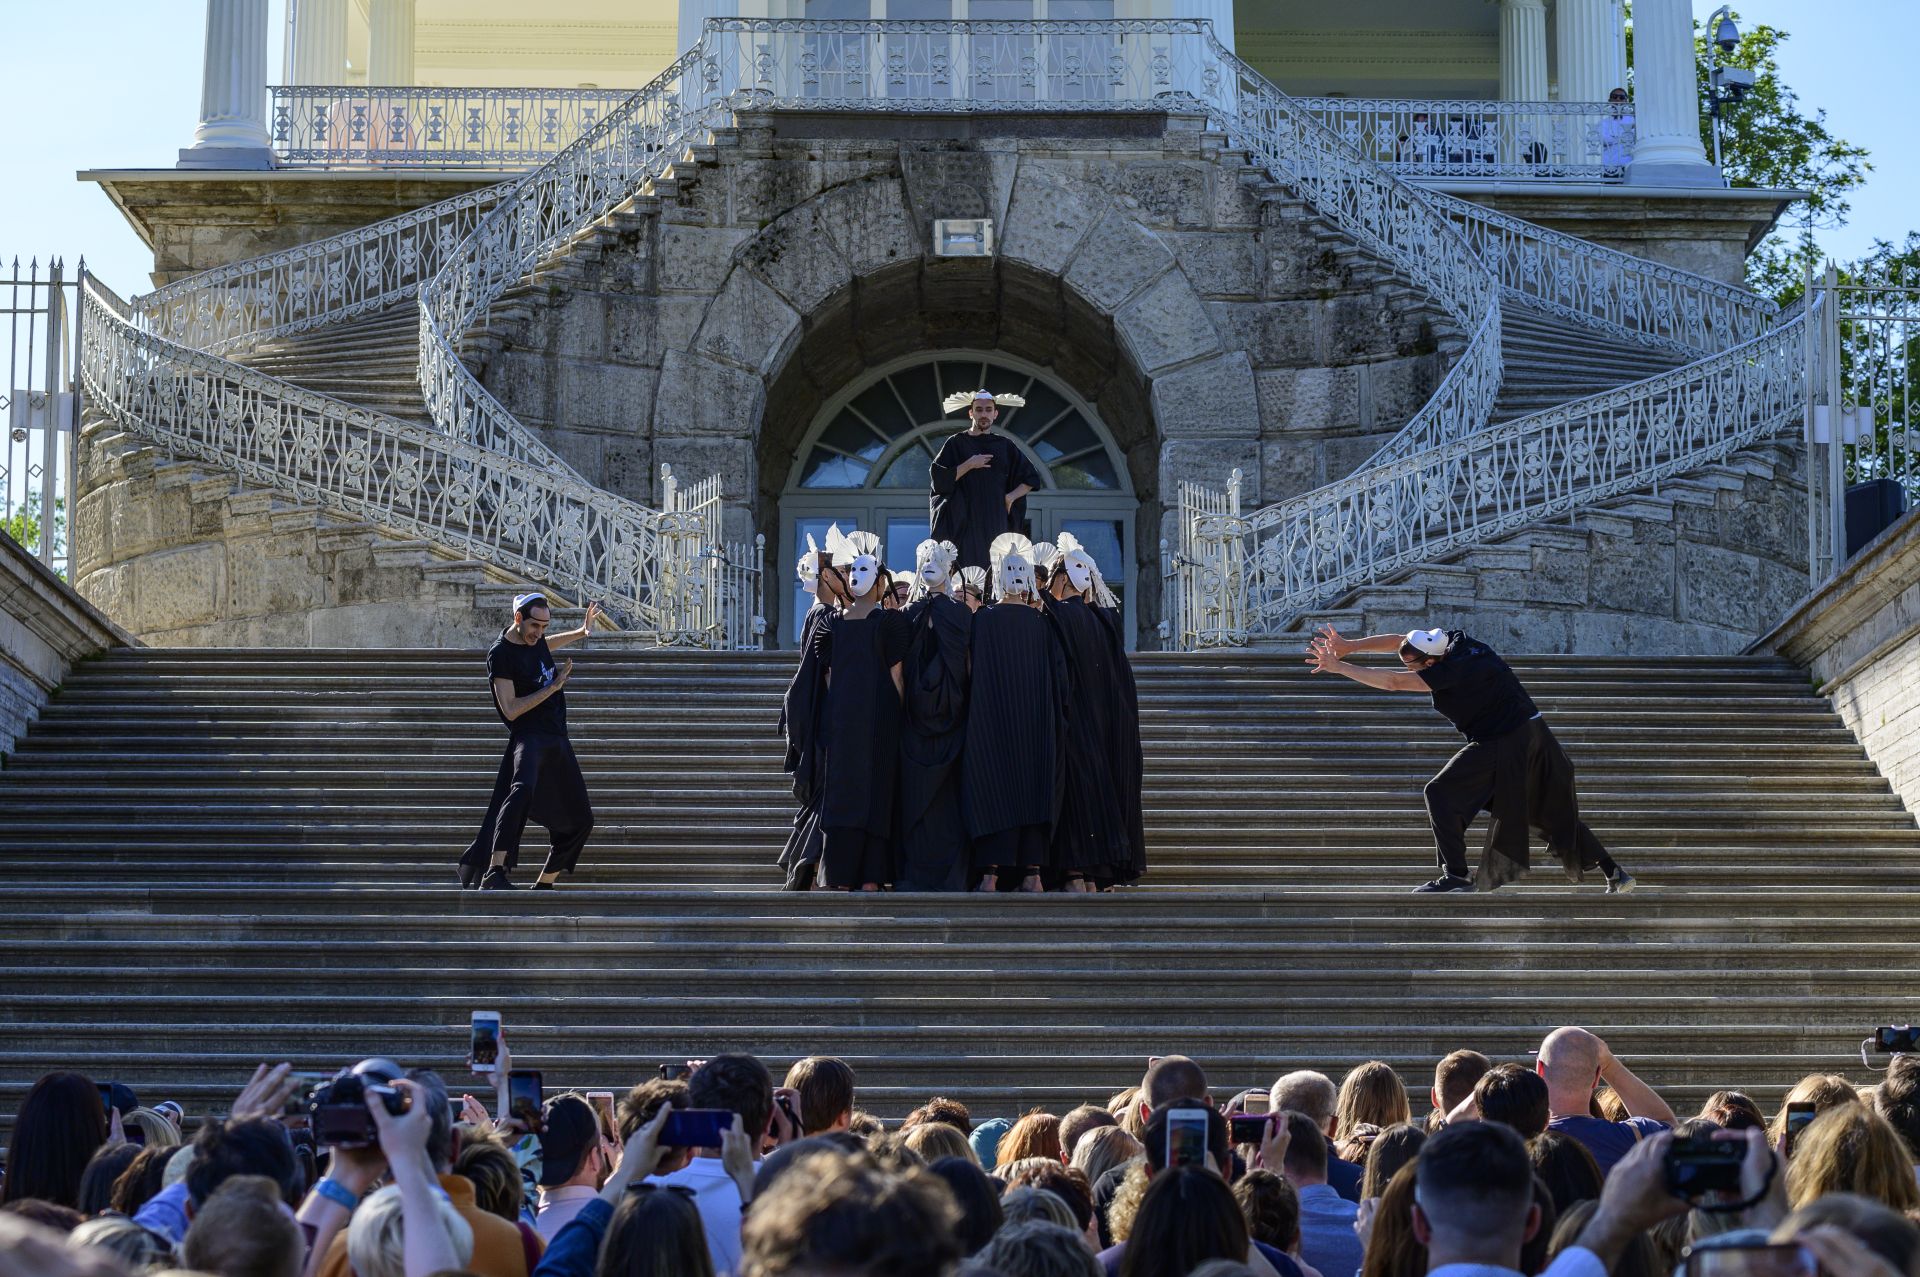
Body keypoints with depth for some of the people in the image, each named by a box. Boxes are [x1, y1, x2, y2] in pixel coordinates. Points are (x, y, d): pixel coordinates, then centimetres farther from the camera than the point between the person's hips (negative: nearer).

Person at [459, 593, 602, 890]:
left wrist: (582, 632, 45)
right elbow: (510, 710, -18)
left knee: (580, 821, 11)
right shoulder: (501, 654, -12)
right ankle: (494, 873, -46)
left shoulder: (535, 637, 11)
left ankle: (544, 885, 24)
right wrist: (552, 687, -16)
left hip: (558, 739, 9)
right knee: (522, 789, -38)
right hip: (529, 737, -9)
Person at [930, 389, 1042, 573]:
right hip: (965, 521, -2)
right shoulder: (956, 443, 6)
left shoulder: (1005, 446, 13)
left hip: (996, 521, 2)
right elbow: (938, 477, -3)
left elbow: (1031, 479, 18)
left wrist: (1011, 496, 3)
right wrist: (969, 465, -9)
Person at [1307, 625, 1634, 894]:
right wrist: (1349, 646, 1)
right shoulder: (1455, 640, 0)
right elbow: (1398, 640, 7)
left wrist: (1337, 666, -20)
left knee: (1441, 793, -4)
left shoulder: (1453, 670, -23)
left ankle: (1455, 875, -8)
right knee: (1556, 812, 17)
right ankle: (1614, 873, 17)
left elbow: (1392, 681, -24)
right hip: (1535, 737, 9)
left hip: (1502, 747, -9)